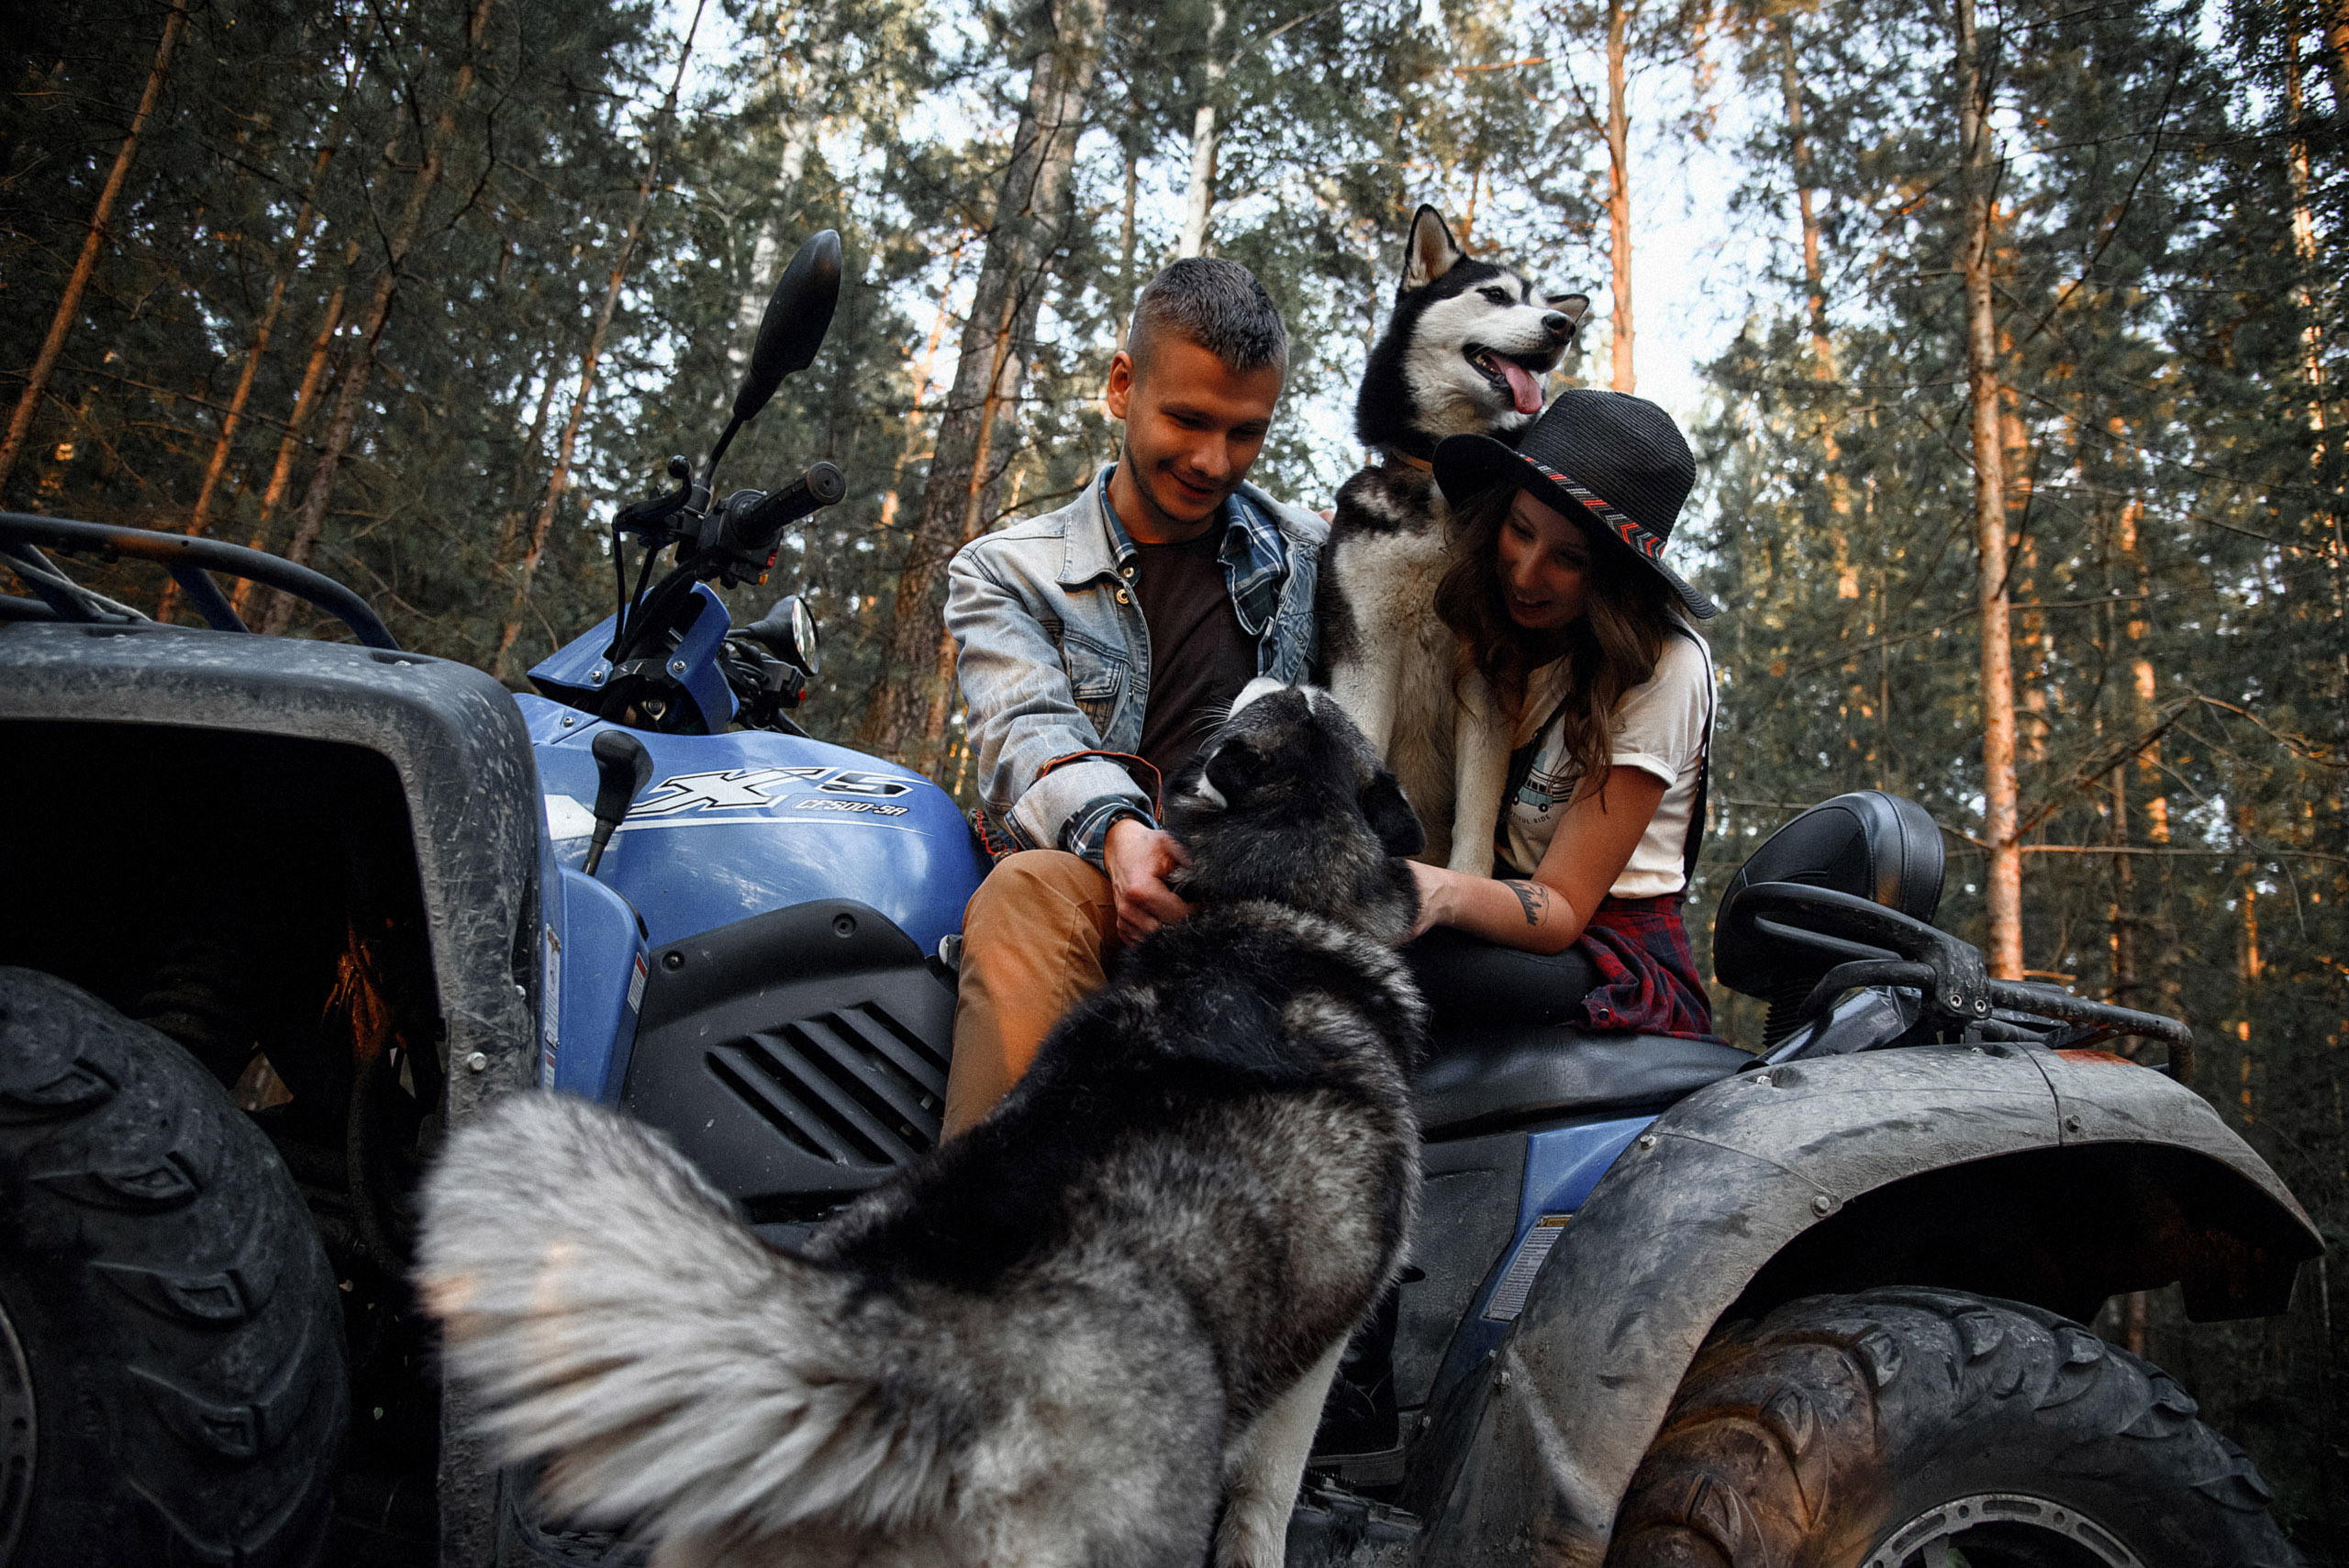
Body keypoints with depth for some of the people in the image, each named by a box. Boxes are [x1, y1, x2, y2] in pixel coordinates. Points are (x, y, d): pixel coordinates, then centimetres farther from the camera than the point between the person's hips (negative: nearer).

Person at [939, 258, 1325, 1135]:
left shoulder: (1314, 557, 23)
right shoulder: (1002, 571, 15)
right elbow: (1027, 732, -5)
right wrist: (1118, 835, -25)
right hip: (1098, 893, -1)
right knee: (1028, 894, -38)